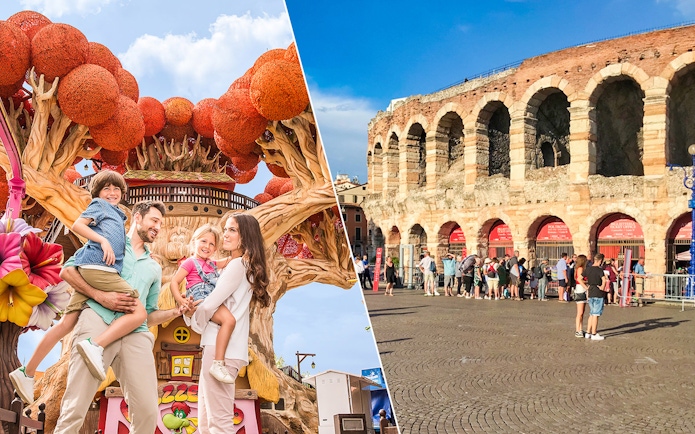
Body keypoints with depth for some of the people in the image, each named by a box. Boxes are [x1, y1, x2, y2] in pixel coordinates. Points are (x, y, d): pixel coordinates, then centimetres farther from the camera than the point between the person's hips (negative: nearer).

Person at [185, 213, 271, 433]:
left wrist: (193, 315, 11)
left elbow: (210, 305, -11)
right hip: (222, 347, 10)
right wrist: (191, 309, 0)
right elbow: (219, 302, 19)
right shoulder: (246, 266, 22)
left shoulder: (238, 264, -8)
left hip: (221, 348, -10)